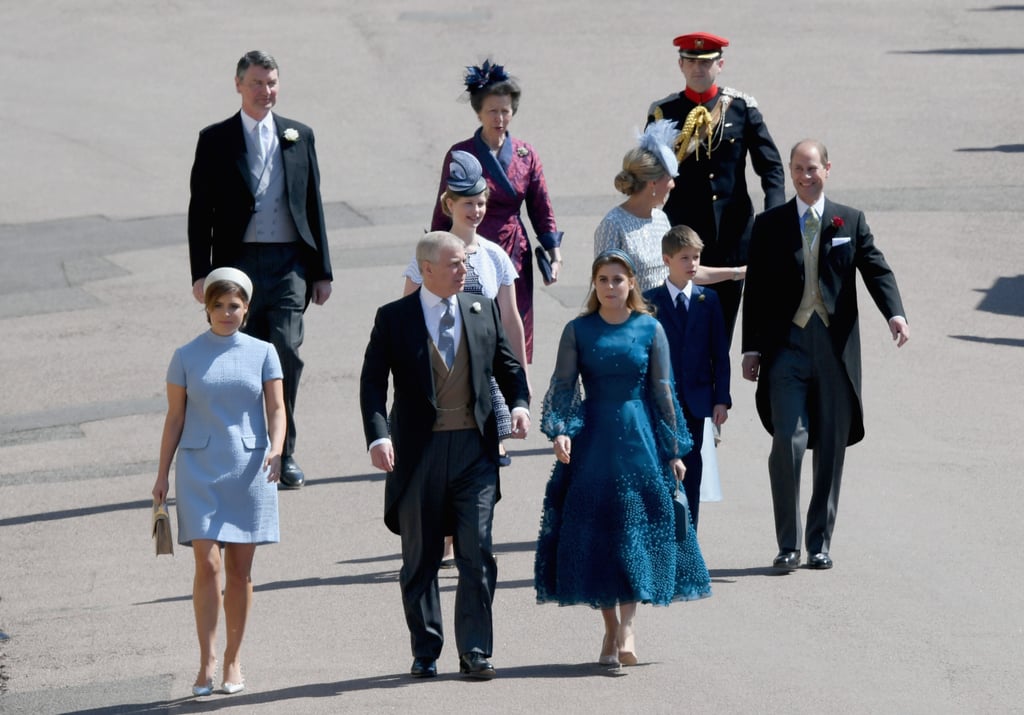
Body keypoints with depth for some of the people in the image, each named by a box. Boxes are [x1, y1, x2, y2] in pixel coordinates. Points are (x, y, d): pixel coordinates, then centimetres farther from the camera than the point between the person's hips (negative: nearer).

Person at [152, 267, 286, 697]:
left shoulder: (263, 353, 5)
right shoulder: (187, 357, 4)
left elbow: (275, 408, 1)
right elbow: (174, 418, 7)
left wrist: (276, 449, -18)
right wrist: (162, 474, 5)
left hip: (249, 469, 1)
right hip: (200, 469, -1)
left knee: (240, 569, 4)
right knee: (208, 564, -11)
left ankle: (233, 661, 14)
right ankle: (206, 663, -9)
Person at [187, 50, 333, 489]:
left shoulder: (299, 136, 12)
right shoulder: (215, 140, 5)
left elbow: (313, 205, 14)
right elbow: (200, 212, 3)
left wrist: (321, 270, 10)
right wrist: (201, 274, -4)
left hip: (289, 263, 1)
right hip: (239, 264, -1)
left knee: (287, 355, -9)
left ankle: (284, 453, 0)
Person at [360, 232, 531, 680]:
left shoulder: (482, 310, 10)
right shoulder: (394, 319, 0)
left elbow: (507, 365, 15)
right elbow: (372, 382, -5)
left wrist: (519, 403, -5)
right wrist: (378, 436, -19)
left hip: (474, 447, 1)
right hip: (419, 452, -1)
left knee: (477, 552, -6)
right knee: (420, 559, 7)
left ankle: (475, 652, -1)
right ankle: (425, 652, 16)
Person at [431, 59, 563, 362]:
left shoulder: (526, 155, 5)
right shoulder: (460, 155, -3)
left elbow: (542, 211, 9)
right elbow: (443, 213, 2)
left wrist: (554, 255, -1)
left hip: (515, 257, 3)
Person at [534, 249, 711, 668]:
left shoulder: (649, 330, 3)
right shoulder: (578, 331, 3)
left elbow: (663, 391, 4)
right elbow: (562, 386, 0)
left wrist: (673, 450, 2)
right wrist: (559, 432, -17)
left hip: (640, 439, -1)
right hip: (592, 440, 1)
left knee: (637, 528, -9)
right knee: (595, 532, 1)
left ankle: (625, 627, -11)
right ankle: (611, 629, 10)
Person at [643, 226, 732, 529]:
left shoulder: (708, 300, 5)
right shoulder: (649, 301, -1)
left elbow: (720, 353, 5)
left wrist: (721, 399, -1)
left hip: (696, 400, 2)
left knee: (691, 469, 6)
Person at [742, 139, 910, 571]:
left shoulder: (851, 222, 9)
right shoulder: (769, 225, 8)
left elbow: (876, 271, -1)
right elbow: (755, 290, 8)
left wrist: (895, 314, -19)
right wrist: (751, 348, 2)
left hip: (835, 351, 1)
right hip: (786, 347, -1)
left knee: (831, 450, 5)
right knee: (788, 443, -11)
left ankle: (820, 544, 14)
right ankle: (788, 545, -2)